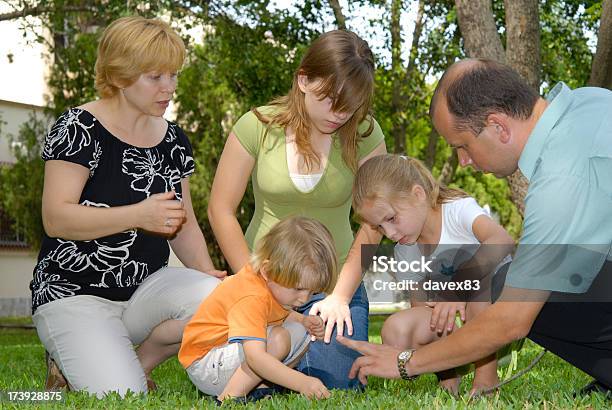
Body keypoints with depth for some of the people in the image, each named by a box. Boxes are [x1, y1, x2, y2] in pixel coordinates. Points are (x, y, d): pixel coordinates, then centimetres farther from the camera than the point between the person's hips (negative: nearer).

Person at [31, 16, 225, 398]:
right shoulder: (80, 128, -10)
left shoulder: (173, 138, 8)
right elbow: (56, 219, -18)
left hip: (147, 287, 6)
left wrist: (207, 273, -6)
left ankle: (141, 362, 0)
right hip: (75, 294, -5)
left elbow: (184, 225, 14)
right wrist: (139, 215, -29)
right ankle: (71, 364, 8)